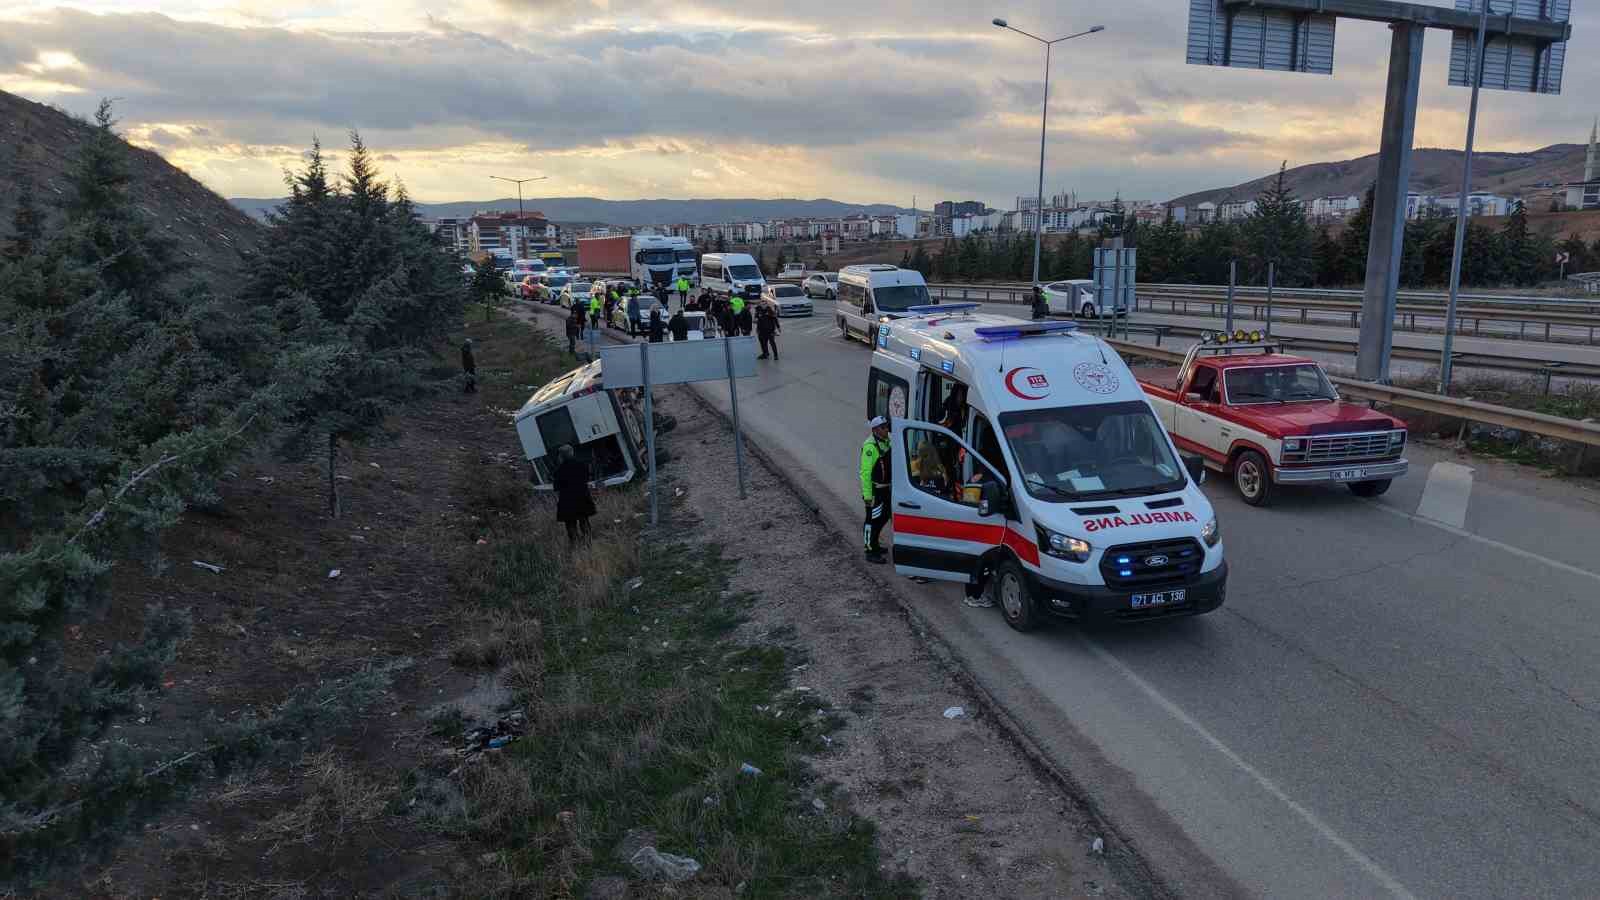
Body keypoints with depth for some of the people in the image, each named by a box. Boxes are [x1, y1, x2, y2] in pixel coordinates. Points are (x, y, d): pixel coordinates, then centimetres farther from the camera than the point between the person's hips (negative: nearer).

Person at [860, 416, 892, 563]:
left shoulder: (885, 441, 8)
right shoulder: (870, 446, -21)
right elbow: (865, 472, -23)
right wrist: (867, 495, -24)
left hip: (885, 488, 9)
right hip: (874, 489, -9)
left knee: (884, 517, 20)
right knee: (873, 520, -2)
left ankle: (873, 544, 37)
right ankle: (871, 552, 6)